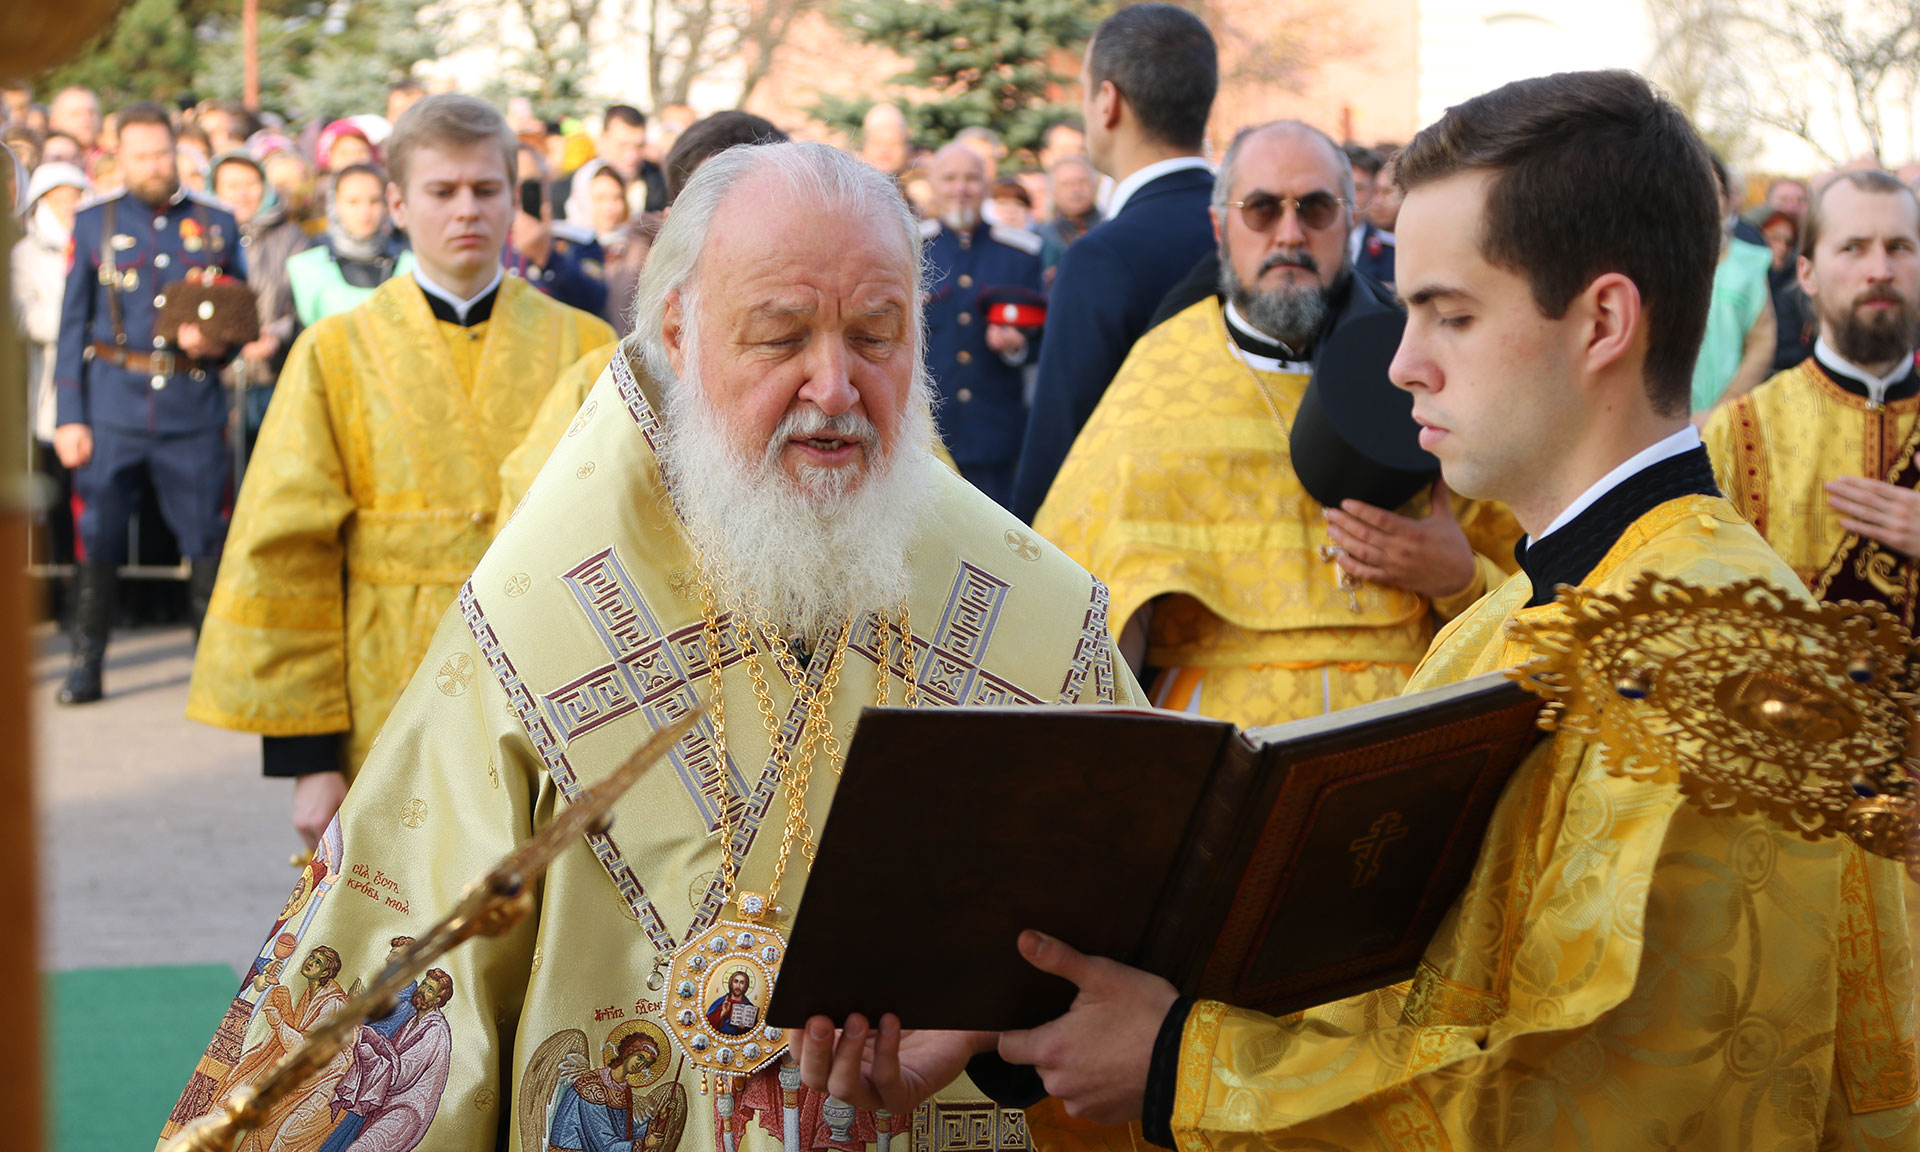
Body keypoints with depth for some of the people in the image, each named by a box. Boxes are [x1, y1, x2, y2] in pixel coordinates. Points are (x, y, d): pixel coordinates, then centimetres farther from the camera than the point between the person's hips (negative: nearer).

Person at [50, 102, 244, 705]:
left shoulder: (217, 223, 9)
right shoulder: (94, 223, 8)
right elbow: (72, 326, 7)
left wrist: (216, 344, -7)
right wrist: (69, 417, 0)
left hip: (194, 405, 0)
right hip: (114, 403, 0)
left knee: (206, 534, 0)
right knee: (98, 535, -2)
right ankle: (86, 663, 8)